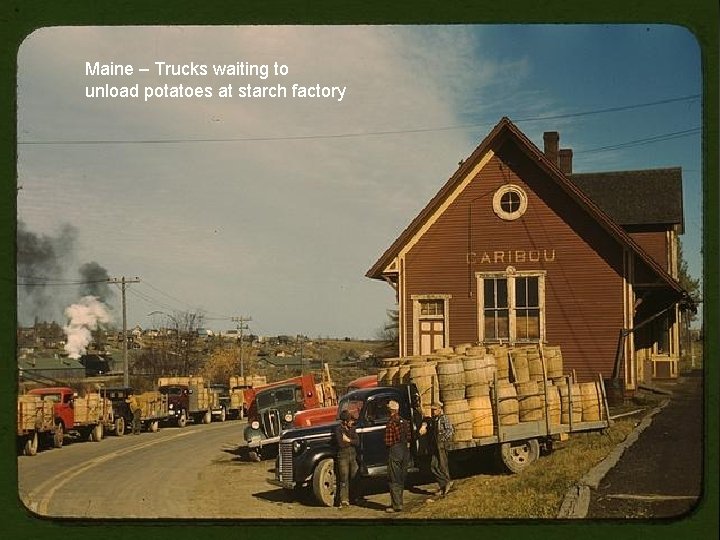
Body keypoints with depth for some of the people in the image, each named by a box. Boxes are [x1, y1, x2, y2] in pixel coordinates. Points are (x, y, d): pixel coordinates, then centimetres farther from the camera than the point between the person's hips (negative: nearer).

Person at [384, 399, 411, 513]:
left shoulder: (391, 423, -15)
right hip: (405, 451, 7)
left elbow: (388, 442, -15)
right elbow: (408, 438, 9)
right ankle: (399, 502, 22)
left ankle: (396, 505, -3)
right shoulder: (405, 422, 6)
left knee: (394, 480, -1)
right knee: (401, 479, 15)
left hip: (395, 451, -7)